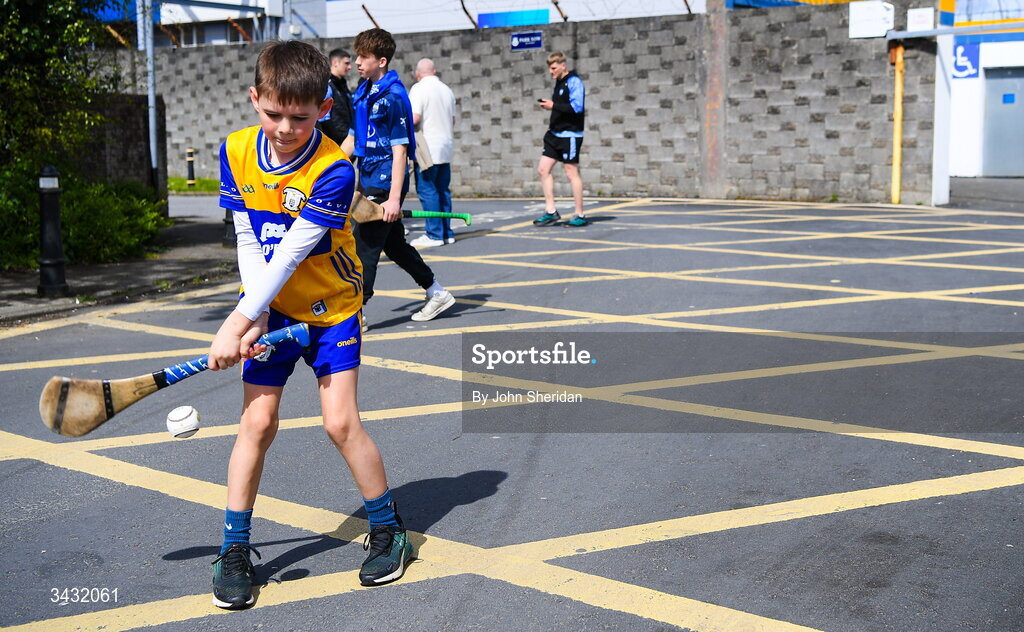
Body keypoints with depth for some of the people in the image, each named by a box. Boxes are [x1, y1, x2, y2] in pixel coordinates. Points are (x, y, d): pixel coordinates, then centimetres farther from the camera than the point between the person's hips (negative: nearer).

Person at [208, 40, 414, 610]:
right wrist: (254, 320, -15)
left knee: (342, 423, -7)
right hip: (271, 309, 3)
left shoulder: (333, 169, -23)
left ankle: (388, 529, 14)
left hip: (331, 308, -3)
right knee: (257, 423, -1)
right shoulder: (237, 152, -8)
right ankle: (235, 549, 11)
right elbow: (249, 243, -5)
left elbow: (290, 254, -25)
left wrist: (236, 324, -25)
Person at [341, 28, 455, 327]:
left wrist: (394, 198, -22)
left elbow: (400, 150, -18)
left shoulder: (393, 97, -15)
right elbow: (353, 138, 18)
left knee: (364, 246, -6)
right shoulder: (362, 94, 10)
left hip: (385, 183, -9)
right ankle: (437, 293, 30)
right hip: (369, 182, 9)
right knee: (394, 245, 17)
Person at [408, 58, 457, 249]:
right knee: (442, 190, 11)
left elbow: (414, 118, -17)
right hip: (445, 148, 7)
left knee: (427, 191, -5)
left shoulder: (419, 88, -9)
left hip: (427, 149, -7)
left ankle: (435, 234, -8)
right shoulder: (446, 90, 13)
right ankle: (447, 232, 11)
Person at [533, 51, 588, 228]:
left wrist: (553, 106, -20)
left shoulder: (574, 81, -11)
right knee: (543, 169, 4)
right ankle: (551, 211, 9)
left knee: (571, 173, -4)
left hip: (570, 134, -9)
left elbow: (577, 107, -21)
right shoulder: (558, 82, 16)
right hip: (555, 134, 9)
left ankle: (580, 216, 4)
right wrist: (553, 123, 11)